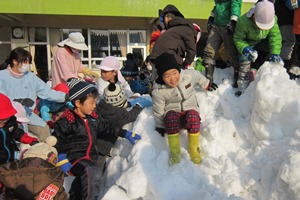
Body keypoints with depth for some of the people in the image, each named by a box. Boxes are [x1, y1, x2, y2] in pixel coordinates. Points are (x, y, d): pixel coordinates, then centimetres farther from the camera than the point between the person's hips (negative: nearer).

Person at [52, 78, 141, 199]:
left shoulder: (93, 117, 9)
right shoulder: (67, 121, -14)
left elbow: (107, 127, 18)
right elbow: (56, 140, -13)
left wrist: (125, 134, 16)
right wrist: (61, 159, -21)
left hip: (90, 157, 8)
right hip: (73, 156, -8)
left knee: (85, 181, 19)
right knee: (93, 173, -33)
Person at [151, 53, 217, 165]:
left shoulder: (189, 75, -13)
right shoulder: (158, 91, -16)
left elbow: (198, 77, 12)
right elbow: (158, 110, -2)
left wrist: (207, 84, 28)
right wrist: (159, 126, 5)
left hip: (190, 108, 1)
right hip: (172, 112, -1)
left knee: (193, 117, -35)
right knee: (171, 118, -37)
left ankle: (193, 149, -14)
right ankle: (174, 151, -20)